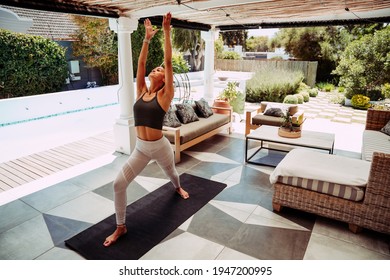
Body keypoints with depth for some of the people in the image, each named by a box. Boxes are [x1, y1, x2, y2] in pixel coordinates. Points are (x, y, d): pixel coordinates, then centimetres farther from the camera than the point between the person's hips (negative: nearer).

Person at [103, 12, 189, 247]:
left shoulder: (164, 95, -8)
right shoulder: (142, 92, 4)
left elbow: (169, 61, -13)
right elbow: (141, 63, 5)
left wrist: (166, 32, -11)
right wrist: (147, 38, 4)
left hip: (160, 147, -3)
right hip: (140, 148, 4)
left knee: (171, 172, 27)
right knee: (119, 184, -6)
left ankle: (178, 187, 65)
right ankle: (121, 227, 12)